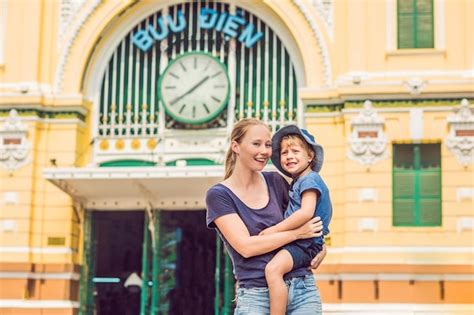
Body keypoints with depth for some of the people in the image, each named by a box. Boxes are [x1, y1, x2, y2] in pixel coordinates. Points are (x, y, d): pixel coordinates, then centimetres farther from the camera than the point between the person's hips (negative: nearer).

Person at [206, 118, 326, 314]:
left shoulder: (275, 182, 8)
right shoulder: (219, 195, -3)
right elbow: (245, 246, -13)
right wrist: (297, 233, -11)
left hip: (302, 289, 3)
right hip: (256, 296, -3)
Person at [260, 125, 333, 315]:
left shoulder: (309, 179, -12)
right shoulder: (297, 182, 17)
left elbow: (306, 212, -26)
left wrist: (275, 229, -22)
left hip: (306, 243, -11)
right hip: (297, 241, 11)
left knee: (273, 268, -31)